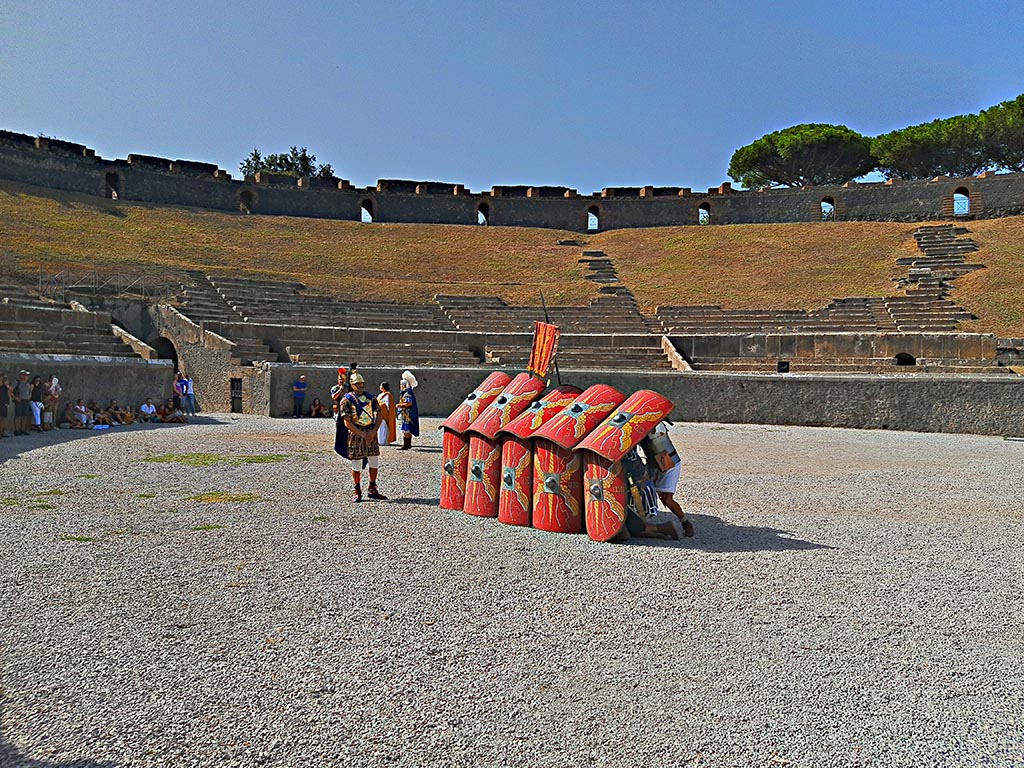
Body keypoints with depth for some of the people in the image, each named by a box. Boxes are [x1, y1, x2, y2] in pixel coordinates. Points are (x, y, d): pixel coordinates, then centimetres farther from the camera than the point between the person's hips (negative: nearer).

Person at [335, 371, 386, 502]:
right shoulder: (347, 400, -4)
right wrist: (362, 434, -17)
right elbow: (347, 423, -11)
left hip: (371, 433, 5)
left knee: (375, 461, 7)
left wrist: (373, 431, -10)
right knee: (357, 463, 1)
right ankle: (356, 491, 14)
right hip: (355, 434, -4)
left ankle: (372, 490, 21)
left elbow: (379, 415, 6)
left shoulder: (370, 397, 10)